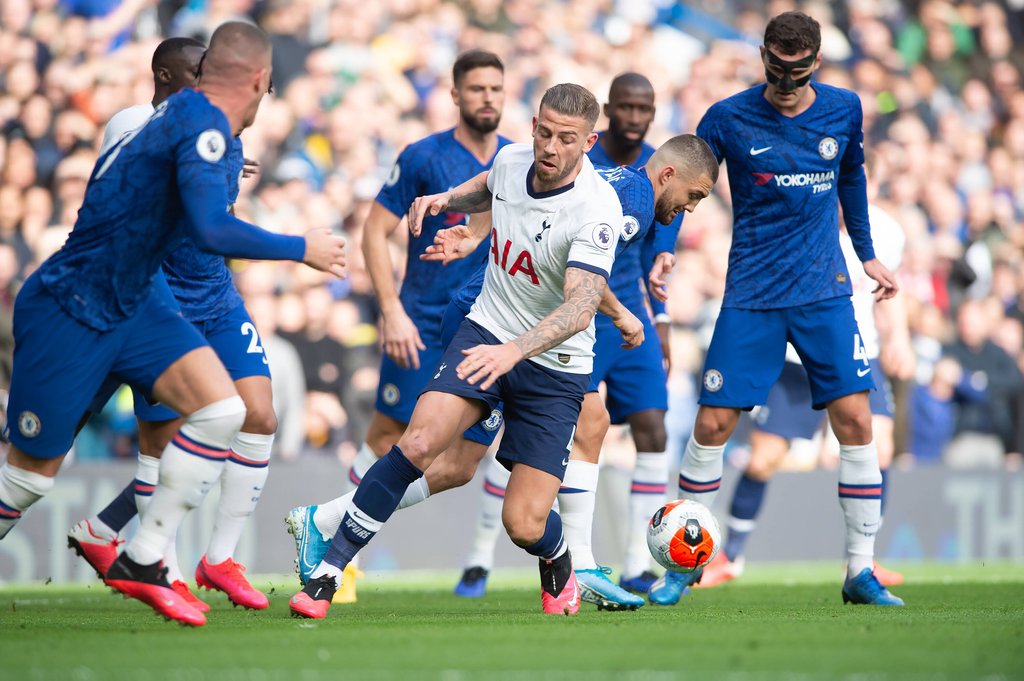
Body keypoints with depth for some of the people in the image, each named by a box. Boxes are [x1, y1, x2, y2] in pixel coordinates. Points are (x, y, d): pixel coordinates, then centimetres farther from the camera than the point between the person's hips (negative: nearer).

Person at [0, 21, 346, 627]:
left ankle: (142, 561, 0)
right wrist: (301, 249, -21)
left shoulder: (183, 113, 5)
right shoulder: (204, 123, -22)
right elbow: (212, 230, -33)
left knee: (222, 410, -6)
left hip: (129, 303, 9)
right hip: (67, 311, -9)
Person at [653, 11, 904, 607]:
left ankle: (862, 571, 1)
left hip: (825, 290, 2)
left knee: (855, 419, -8)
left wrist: (867, 253, 24)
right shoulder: (728, 119, -6)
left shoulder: (844, 110, 2)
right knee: (712, 425, -4)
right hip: (751, 295, -2)